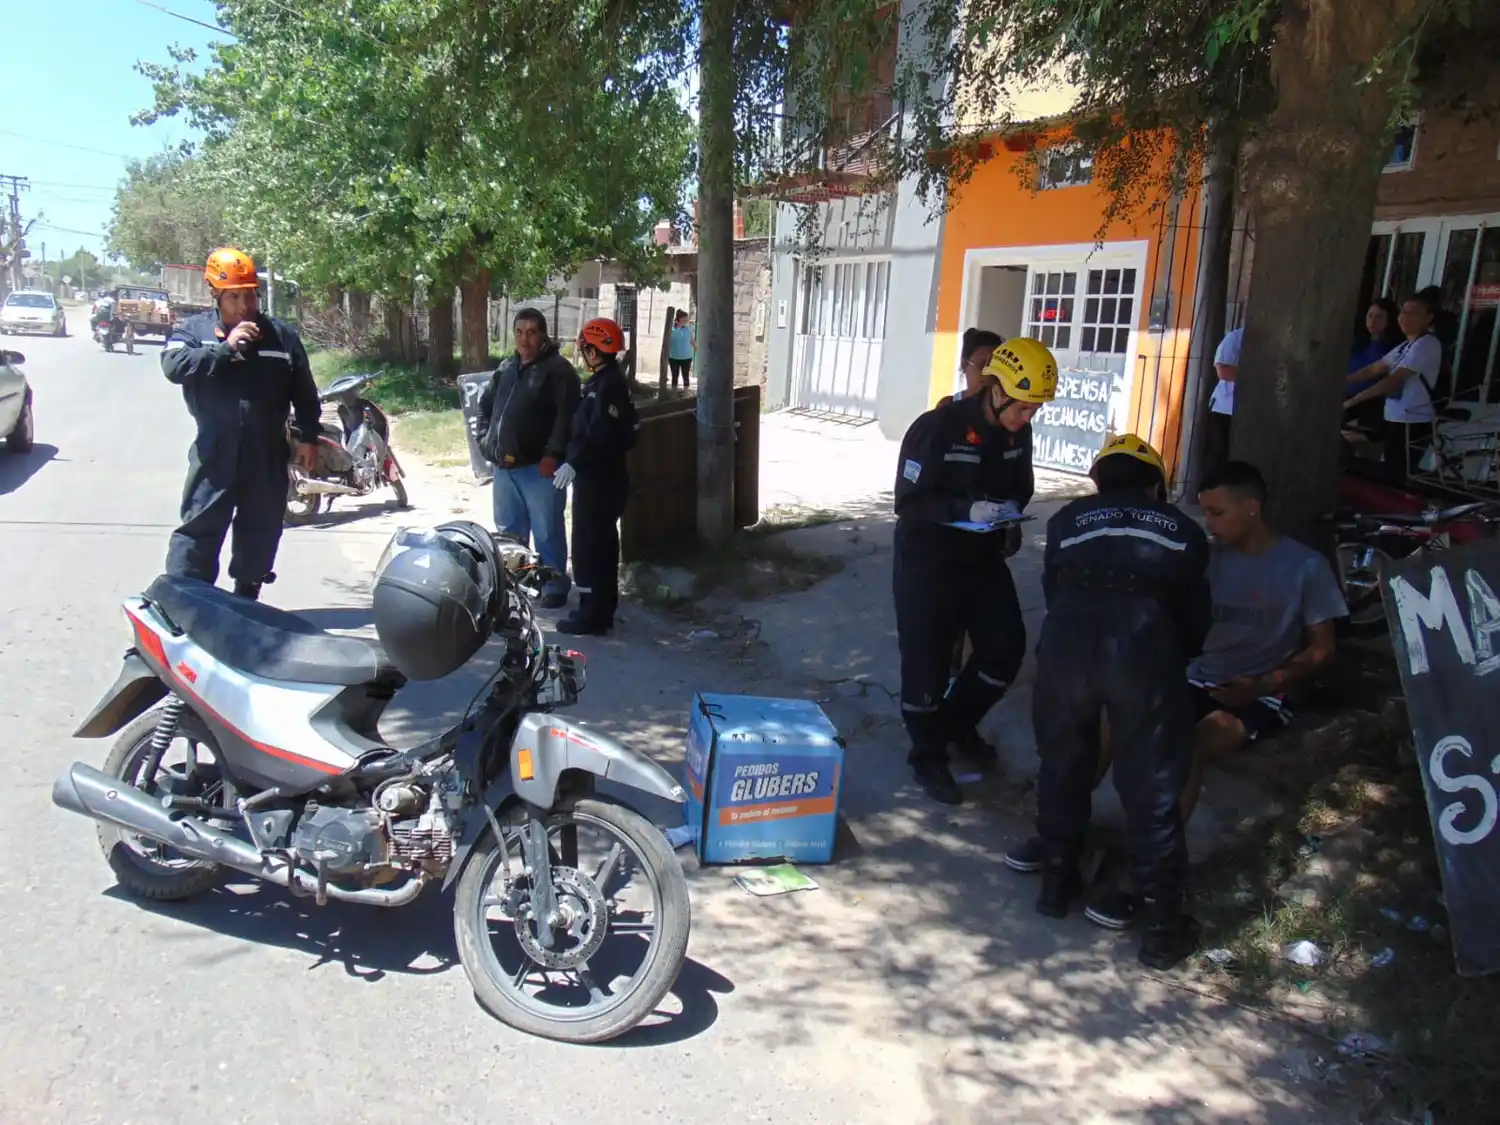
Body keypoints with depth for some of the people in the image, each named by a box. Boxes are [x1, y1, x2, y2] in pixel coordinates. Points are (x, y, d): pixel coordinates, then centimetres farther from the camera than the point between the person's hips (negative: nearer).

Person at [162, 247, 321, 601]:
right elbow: (173, 365, -15)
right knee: (198, 530, -2)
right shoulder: (193, 330, 4)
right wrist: (225, 348, -22)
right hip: (215, 453, -2)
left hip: (268, 455, 2)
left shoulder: (282, 335, 7)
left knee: (260, 532, 11)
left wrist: (308, 437, 7)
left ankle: (246, 601, 26)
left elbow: (304, 391, 11)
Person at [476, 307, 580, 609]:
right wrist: (484, 439, 14)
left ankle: (555, 587, 9)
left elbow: (567, 415, -17)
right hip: (504, 466, 7)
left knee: (547, 532, -1)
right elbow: (485, 405, 27)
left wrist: (553, 453, -22)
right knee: (509, 530, 17)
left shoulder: (558, 369, -7)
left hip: (539, 466, -7)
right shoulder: (505, 369, 16)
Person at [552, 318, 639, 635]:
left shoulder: (609, 385, -18)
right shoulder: (602, 382, 14)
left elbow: (601, 436, -28)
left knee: (588, 546, -4)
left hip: (599, 479, -10)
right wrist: (575, 462, 19)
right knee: (602, 543, 15)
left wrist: (573, 463, -30)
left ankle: (592, 615, 2)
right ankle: (602, 609, 25)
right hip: (598, 476, 10)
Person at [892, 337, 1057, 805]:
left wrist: (1011, 514, -8)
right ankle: (928, 756, 20)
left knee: (1006, 647, 6)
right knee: (927, 659, 1)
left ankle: (957, 723, 32)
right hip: (928, 560, -6)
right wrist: (966, 509, -33)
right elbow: (908, 502, -20)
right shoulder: (936, 429, -21)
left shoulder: (1016, 434, -1)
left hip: (983, 556, 6)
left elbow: (1021, 485, 15)